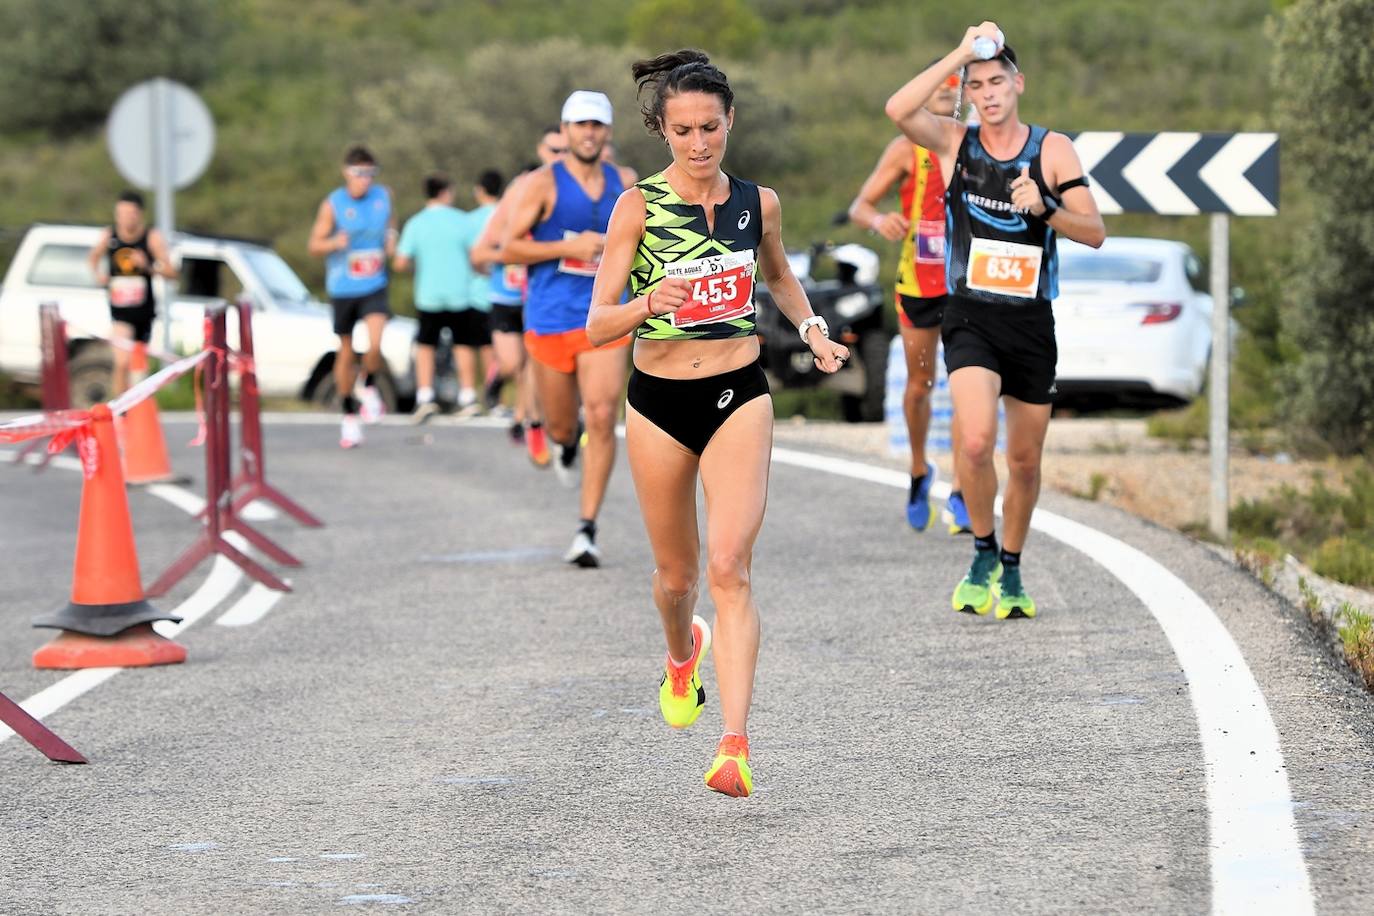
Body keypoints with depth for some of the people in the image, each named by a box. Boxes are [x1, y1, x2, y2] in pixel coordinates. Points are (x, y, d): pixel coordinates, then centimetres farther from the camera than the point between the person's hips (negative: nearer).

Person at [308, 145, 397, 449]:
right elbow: (314, 245, -4)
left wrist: (391, 239, -1)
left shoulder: (383, 196, 1)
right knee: (346, 353, 9)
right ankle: (349, 415, 24)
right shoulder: (332, 204, -7)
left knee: (375, 344, -22)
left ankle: (370, 389, 7)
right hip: (342, 288, -1)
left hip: (374, 287, 1)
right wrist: (335, 243, -26)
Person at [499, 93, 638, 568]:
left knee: (602, 420, -14)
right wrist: (569, 247, -17)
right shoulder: (544, 183, -5)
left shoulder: (624, 182, 6)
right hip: (550, 319, -1)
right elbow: (508, 248, -9)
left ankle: (587, 530, -12)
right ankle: (566, 443, 51)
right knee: (561, 426, 10)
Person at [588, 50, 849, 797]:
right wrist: (649, 302, -31)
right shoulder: (638, 206, -9)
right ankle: (682, 655, 51)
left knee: (729, 569, -15)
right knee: (676, 573, 15)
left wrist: (811, 329, 8)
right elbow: (597, 324, -12)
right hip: (659, 403, 0)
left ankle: (734, 749, -21)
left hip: (739, 397, 0)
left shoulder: (758, 203, 1)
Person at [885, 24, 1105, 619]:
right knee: (975, 440, -24)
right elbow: (897, 109, -19)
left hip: (1032, 323, 2)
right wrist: (959, 55, -18)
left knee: (1025, 461, 10)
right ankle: (983, 555, -2)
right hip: (971, 318, -2)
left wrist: (1044, 208, -20)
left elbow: (1095, 233, -2)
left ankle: (1010, 570, 31)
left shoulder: (1053, 150, 1)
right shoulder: (954, 142, 0)